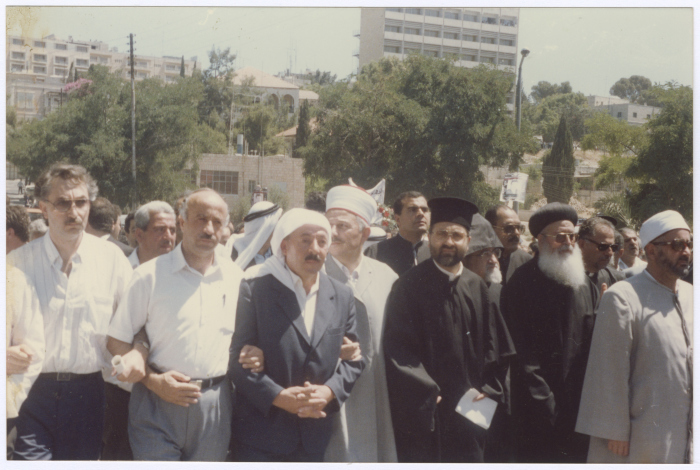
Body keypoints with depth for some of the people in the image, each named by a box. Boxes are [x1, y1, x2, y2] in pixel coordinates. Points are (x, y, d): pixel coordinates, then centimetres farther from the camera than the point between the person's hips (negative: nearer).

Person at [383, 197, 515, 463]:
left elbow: (495, 345, 11)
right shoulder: (409, 286, -7)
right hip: (423, 415, -4)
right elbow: (397, 349, -11)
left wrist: (487, 388, 0)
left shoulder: (477, 288, 7)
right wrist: (426, 393, -14)